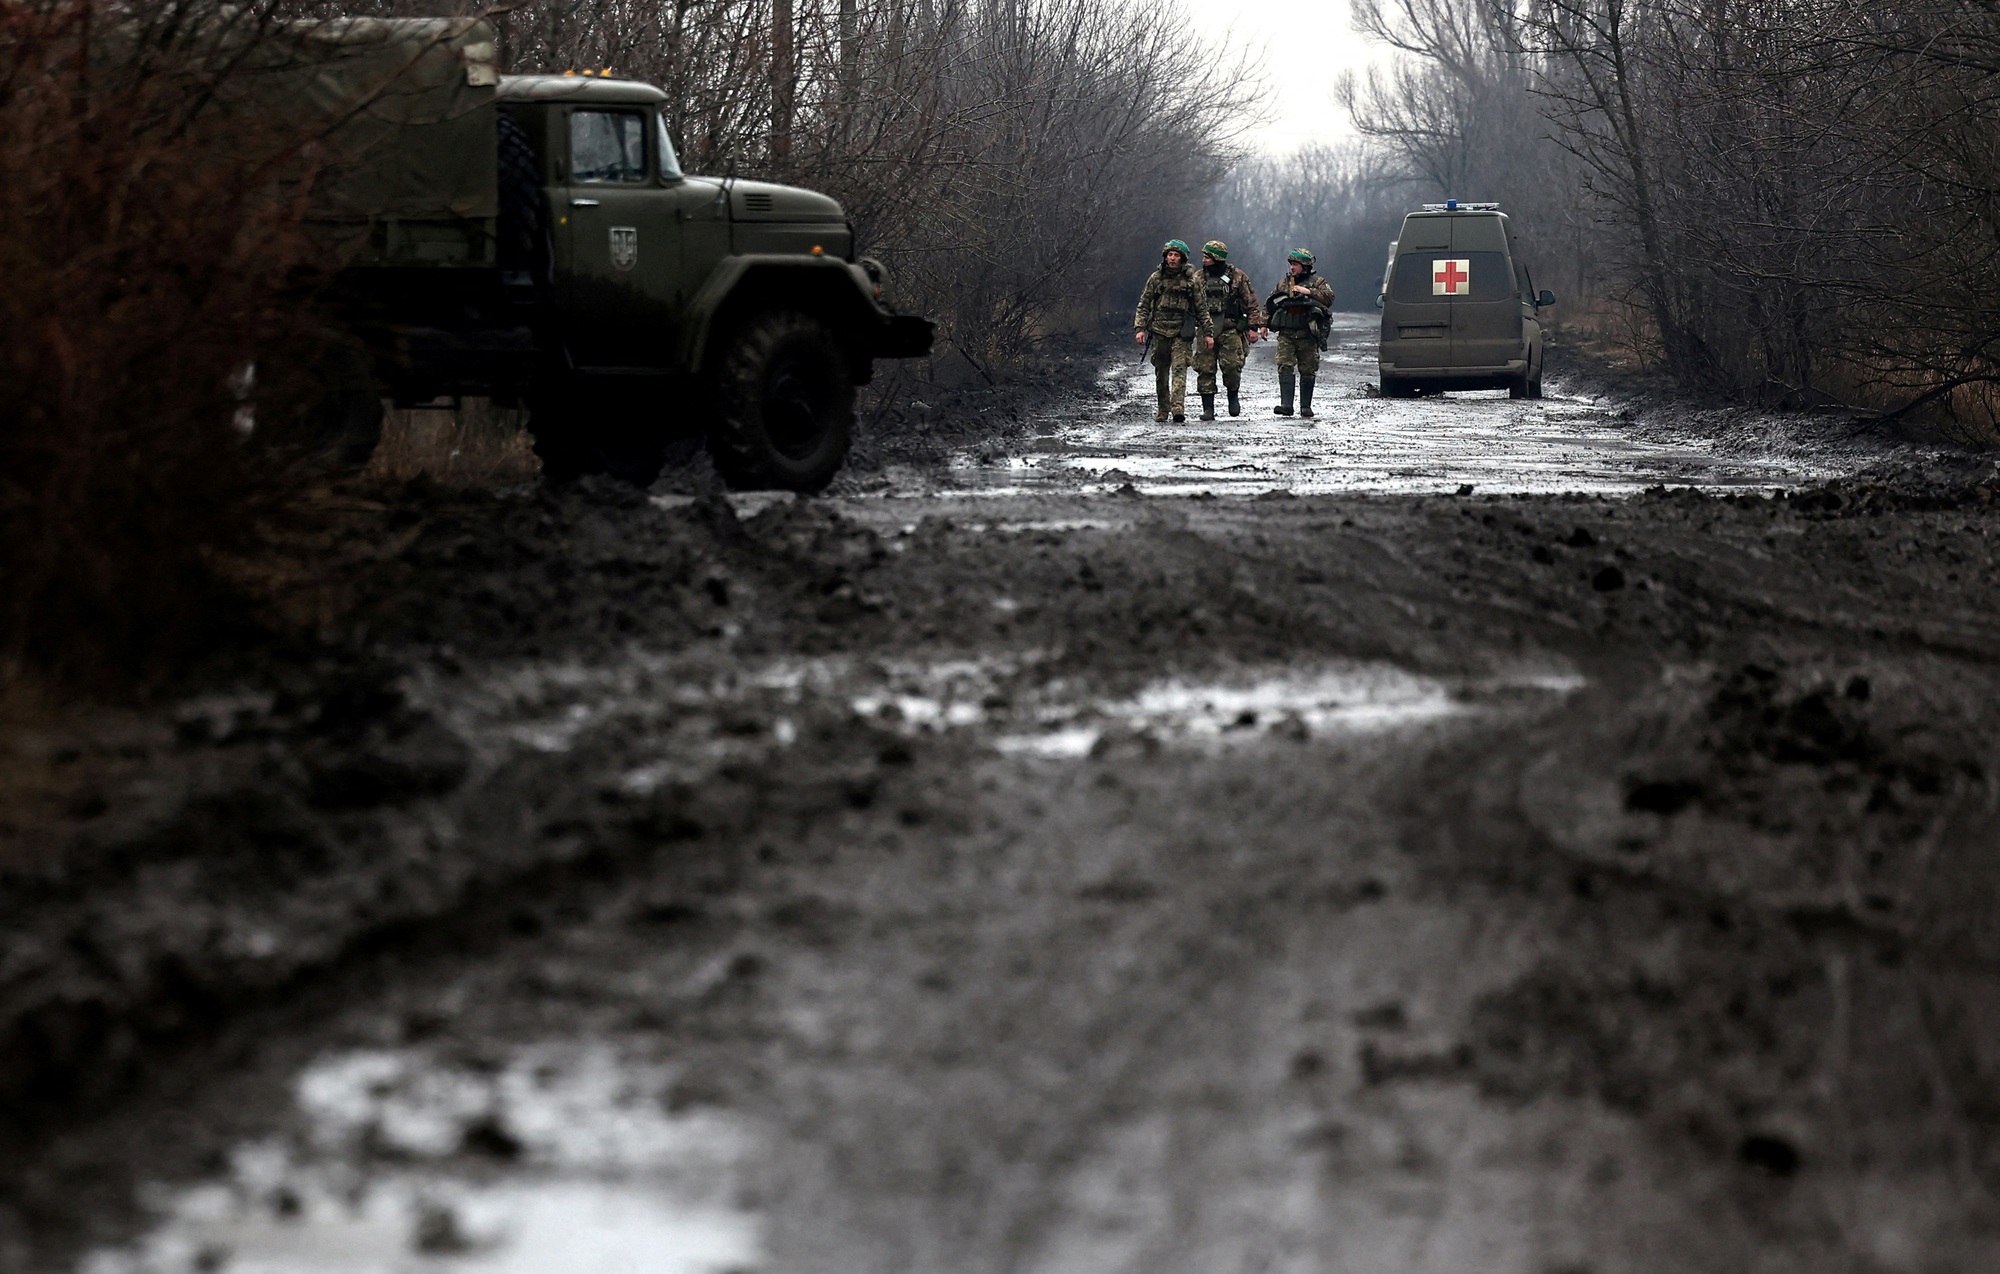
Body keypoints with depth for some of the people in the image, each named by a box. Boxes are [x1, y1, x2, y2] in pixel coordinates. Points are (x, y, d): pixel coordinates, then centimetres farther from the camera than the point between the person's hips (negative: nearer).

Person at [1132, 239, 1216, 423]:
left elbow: (1202, 308, 6)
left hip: (1181, 333, -3)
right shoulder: (1156, 278, 7)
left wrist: (1208, 333, 3)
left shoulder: (1192, 280, 3)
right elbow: (1143, 305, 9)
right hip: (1159, 332, 3)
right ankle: (1163, 409, 20)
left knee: (1179, 369, -15)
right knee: (1160, 373, 8)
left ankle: (1178, 409, -24)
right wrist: (1140, 328, -1)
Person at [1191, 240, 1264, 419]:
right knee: (1205, 368, -3)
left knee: (1232, 365, -13)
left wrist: (1253, 327, -2)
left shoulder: (1238, 277, 2)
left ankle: (1233, 396, 13)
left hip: (1230, 329, -3)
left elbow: (1252, 303, 4)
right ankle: (1208, 408, 3)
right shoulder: (1200, 278, 10)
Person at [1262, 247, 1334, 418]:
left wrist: (1308, 292, -16)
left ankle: (1306, 406, 11)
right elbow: (1269, 305, 23)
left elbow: (1329, 298, -11)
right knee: (1285, 367, -12)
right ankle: (1286, 404, -18)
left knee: (1308, 371, 3)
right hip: (1286, 335, 2)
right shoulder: (1284, 284, 16)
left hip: (1307, 335, -2)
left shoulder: (1317, 282, 6)